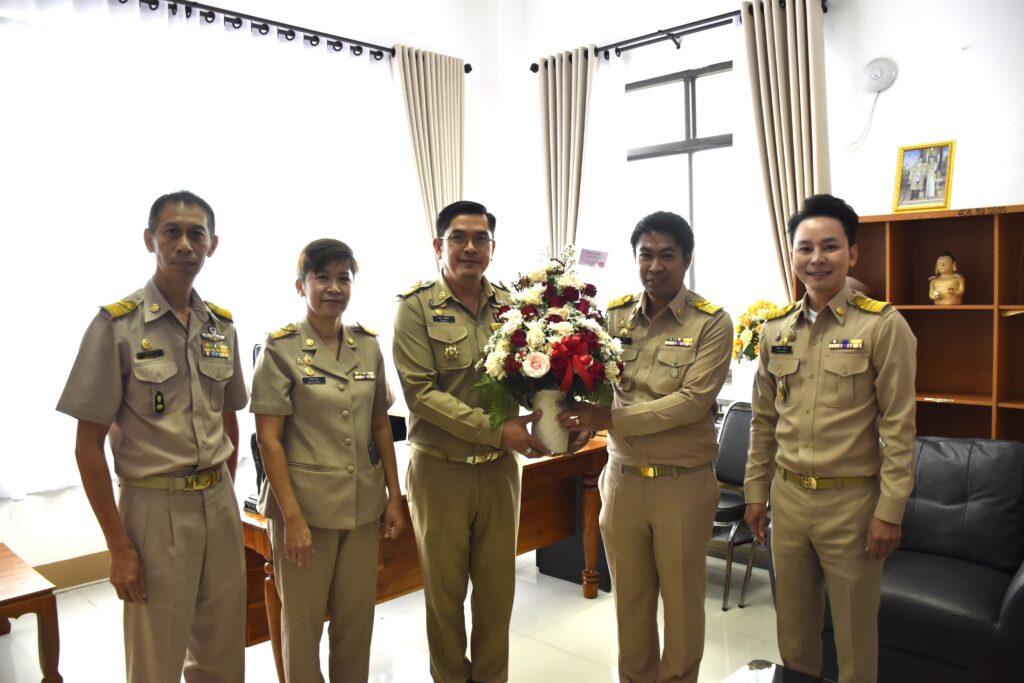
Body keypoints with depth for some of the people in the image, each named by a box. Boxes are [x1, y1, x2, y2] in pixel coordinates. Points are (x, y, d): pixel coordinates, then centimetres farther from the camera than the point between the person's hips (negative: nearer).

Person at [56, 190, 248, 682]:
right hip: (155, 509, -4)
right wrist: (119, 546, -10)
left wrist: (225, 499, 10)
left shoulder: (222, 326, 5)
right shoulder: (116, 325, -10)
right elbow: (88, 445, -8)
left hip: (220, 505, 5)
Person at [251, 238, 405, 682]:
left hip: (364, 505, 4)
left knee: (357, 617, 13)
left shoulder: (368, 346, 5)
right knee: (303, 620, 11)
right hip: (305, 504, -4)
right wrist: (293, 516, -14)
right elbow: (269, 438, -10)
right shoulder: (281, 349, -8)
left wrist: (394, 496, 7)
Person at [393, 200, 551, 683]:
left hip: (500, 468, 3)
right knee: (444, 589, 12)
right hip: (440, 469, -3)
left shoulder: (510, 304, 4)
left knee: (498, 587, 14)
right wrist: (497, 431, -20)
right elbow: (420, 391, -15)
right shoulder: (416, 306, -7)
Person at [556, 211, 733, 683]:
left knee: (682, 599, 14)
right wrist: (576, 412, -19)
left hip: (684, 483, -3)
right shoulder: (612, 316, 3)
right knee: (629, 598, 17)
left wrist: (611, 419, -22)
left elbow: (693, 401, -17)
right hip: (623, 479, 3)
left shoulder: (712, 323, -8)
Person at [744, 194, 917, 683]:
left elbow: (898, 426, -10)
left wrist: (890, 511, -12)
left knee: (854, 628, 11)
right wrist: (755, 491, 10)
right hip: (788, 496, 4)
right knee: (793, 622, 18)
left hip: (851, 500, -4)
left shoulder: (883, 326, -9)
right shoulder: (776, 329, 5)